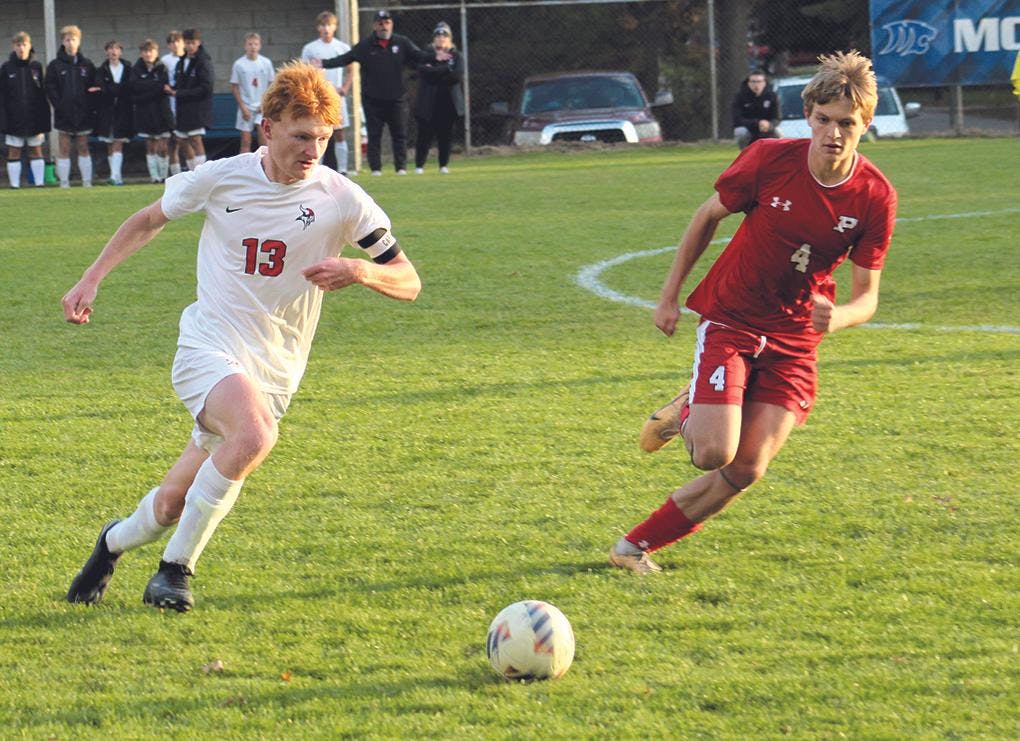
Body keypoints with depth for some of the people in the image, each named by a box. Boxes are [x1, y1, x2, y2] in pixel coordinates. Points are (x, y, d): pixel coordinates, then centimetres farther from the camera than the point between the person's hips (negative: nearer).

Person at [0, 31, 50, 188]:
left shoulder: (36, 67, 4)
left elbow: (43, 95, 4)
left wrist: (44, 120, -2)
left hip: (34, 117, 1)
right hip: (14, 119, -1)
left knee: (36, 150, 4)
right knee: (14, 151, 1)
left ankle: (39, 182, 7)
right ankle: (14, 184, 3)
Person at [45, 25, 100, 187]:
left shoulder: (87, 65, 8)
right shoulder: (55, 66, 2)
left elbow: (94, 88, 8)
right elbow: (50, 89, -1)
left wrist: (91, 107, -3)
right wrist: (60, 106, -13)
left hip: (83, 113, 1)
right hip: (64, 114, -1)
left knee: (83, 148, 6)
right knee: (64, 148, 0)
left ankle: (87, 181, 8)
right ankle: (64, 182, 1)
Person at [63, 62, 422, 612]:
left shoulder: (342, 200, -5)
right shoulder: (220, 178, -3)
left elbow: (408, 283, -1)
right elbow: (150, 220, 15)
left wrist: (357, 271, -21)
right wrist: (91, 279, 11)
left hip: (276, 370, 2)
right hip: (209, 346, -2)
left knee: (175, 504, 3)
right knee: (255, 436, -33)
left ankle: (115, 542, 38)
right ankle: (176, 567, -15)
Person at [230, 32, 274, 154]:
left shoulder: (266, 63, 1)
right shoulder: (239, 64, -2)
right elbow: (234, 87, 1)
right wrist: (243, 107, -5)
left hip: (262, 107, 0)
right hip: (246, 106, 0)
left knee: (262, 132, -17)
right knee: (246, 141, 1)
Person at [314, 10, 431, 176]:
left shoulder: (402, 43, 1)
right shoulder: (365, 46, -1)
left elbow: (418, 55, -5)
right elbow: (345, 59, -5)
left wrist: (434, 58, -25)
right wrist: (324, 63, -17)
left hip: (396, 98, 1)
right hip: (372, 99, -1)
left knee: (400, 134, 4)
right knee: (374, 135, 3)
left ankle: (401, 167, 11)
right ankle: (375, 168, 8)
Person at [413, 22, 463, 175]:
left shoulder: (456, 56, 10)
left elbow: (458, 75, -7)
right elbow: (424, 72, -13)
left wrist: (435, 72, -9)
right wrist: (446, 69, -13)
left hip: (449, 101, 2)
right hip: (429, 102, -2)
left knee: (446, 134, 1)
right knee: (425, 133, -5)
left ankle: (444, 165, 10)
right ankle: (419, 165, 2)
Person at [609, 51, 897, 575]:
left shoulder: (875, 197, -13)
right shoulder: (770, 159, -16)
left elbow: (866, 296, -6)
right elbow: (708, 217, 2)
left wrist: (838, 316, -30)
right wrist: (669, 296, 4)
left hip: (794, 340, 2)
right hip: (730, 319, -2)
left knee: (746, 471, -9)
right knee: (714, 454, -19)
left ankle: (636, 546, 7)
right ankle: (686, 413, 18)